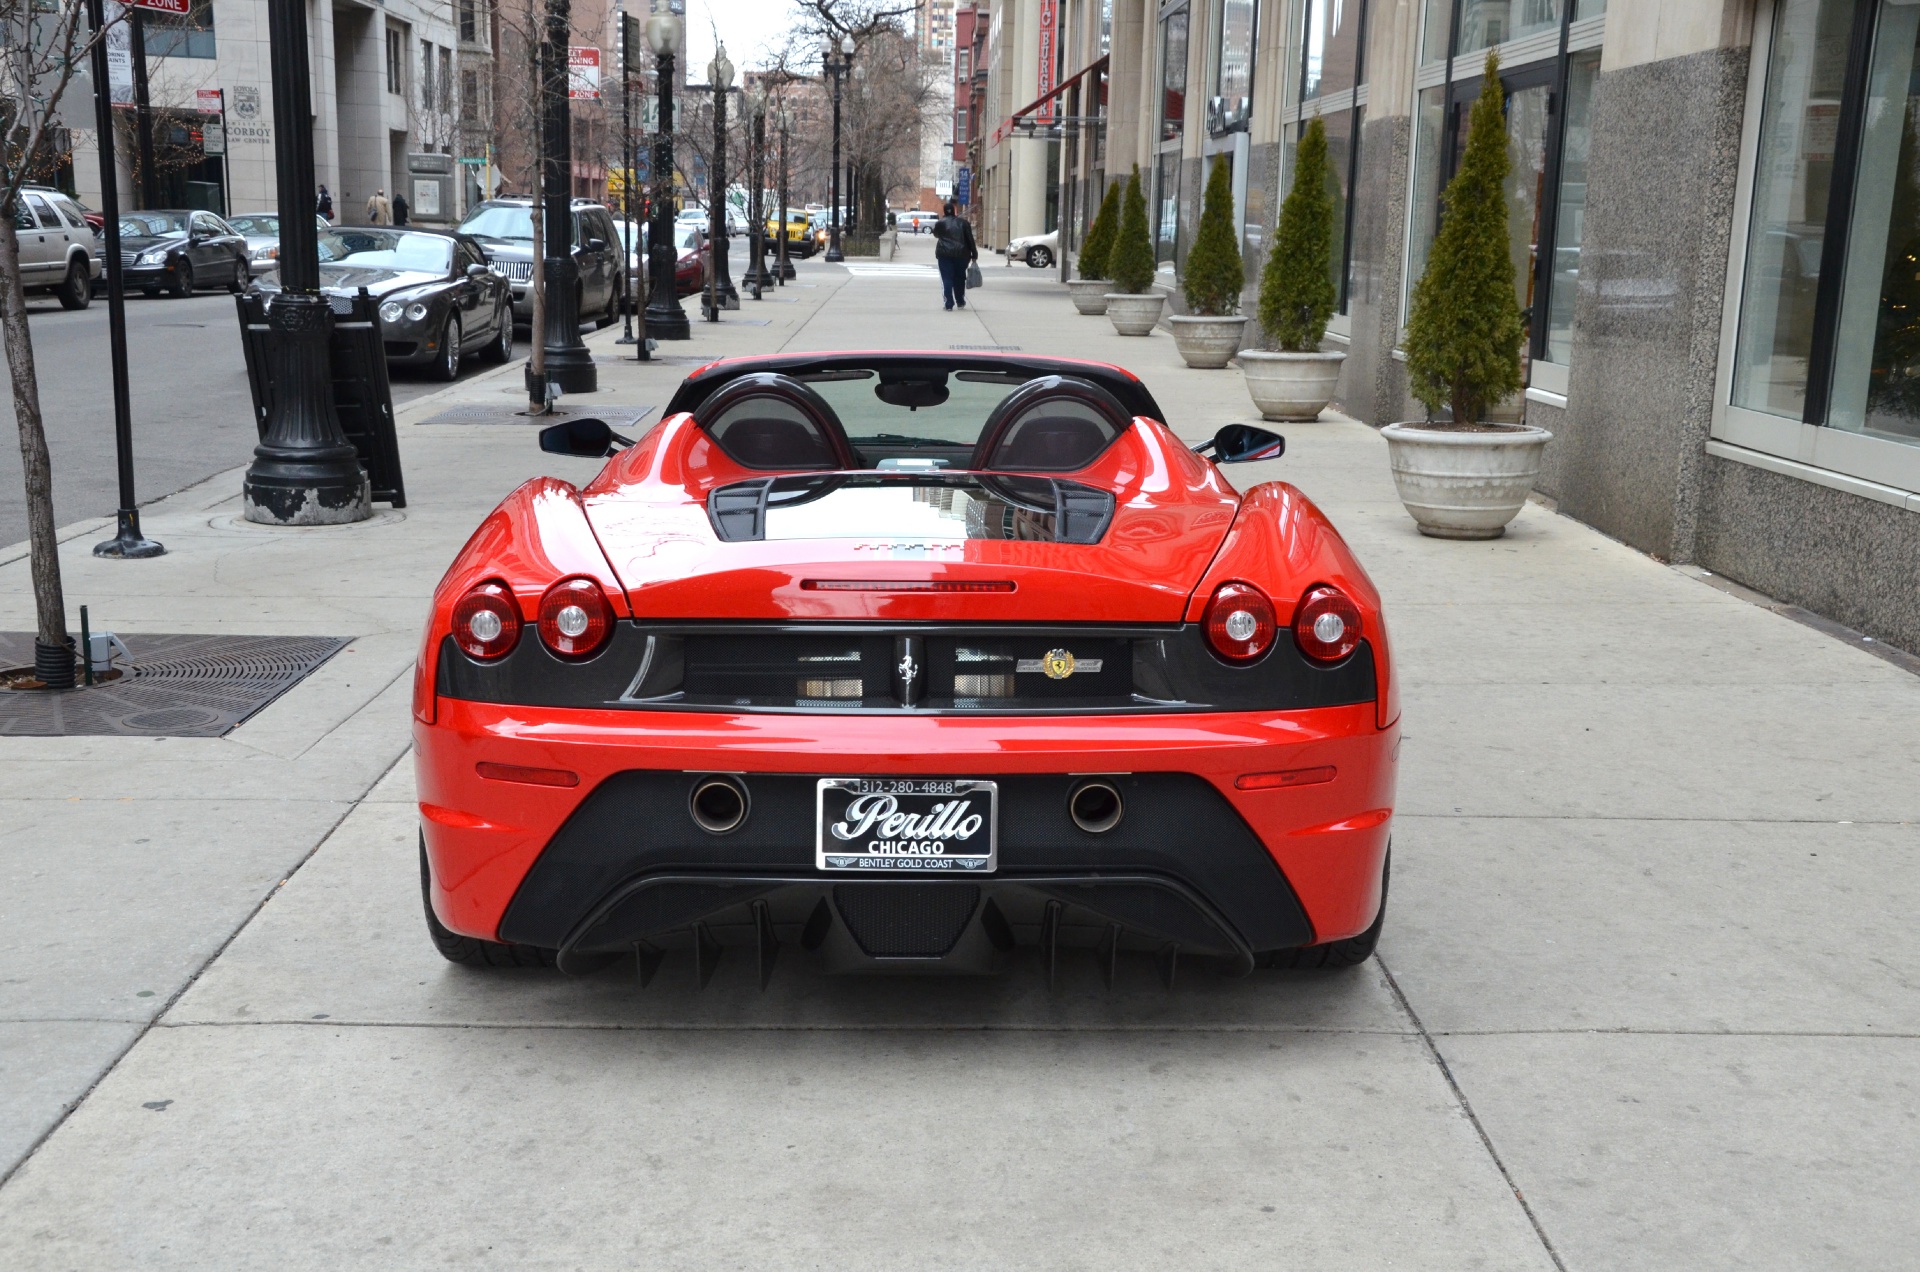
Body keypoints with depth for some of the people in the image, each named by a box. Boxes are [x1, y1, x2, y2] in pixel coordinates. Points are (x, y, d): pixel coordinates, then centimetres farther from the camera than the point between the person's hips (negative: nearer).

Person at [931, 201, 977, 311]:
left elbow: (936, 235, 20)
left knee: (947, 279, 0)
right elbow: (970, 239, 3)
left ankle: (949, 304, -6)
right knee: (959, 278, 16)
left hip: (945, 254, -2)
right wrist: (974, 254, 5)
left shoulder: (940, 223, 0)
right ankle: (960, 302, 22)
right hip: (961, 254, 2)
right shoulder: (962, 222, 5)